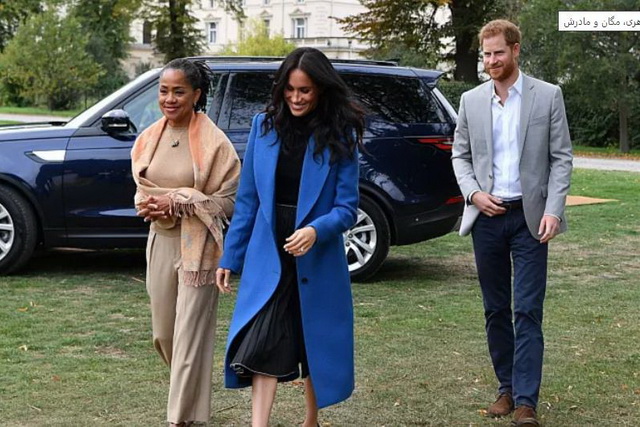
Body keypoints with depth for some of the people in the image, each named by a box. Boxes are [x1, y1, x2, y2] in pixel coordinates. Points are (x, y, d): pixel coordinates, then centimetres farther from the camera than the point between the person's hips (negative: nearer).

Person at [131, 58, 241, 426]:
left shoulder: (213, 142, -10)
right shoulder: (150, 138, 7)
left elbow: (228, 199, -10)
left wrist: (176, 202, -17)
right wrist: (149, 204, -8)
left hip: (198, 245, -6)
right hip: (161, 241, 6)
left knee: (190, 333, -5)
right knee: (163, 332, 16)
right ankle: (189, 390, 43)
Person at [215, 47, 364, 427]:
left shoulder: (340, 137, -6)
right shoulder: (264, 126, 1)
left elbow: (347, 208, -8)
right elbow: (247, 200, 5)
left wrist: (316, 231, -28)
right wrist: (230, 257, 5)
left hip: (317, 260, -1)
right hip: (268, 259, 1)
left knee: (315, 346, 13)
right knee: (261, 347, -8)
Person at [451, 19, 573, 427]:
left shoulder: (548, 96, -1)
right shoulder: (471, 100, 7)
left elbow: (561, 157, -2)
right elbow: (460, 154, 12)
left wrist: (553, 210, -12)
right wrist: (473, 193, -5)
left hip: (529, 217, -3)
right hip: (486, 217, 3)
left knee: (527, 312, -5)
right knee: (496, 310, 10)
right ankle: (507, 388, 21)